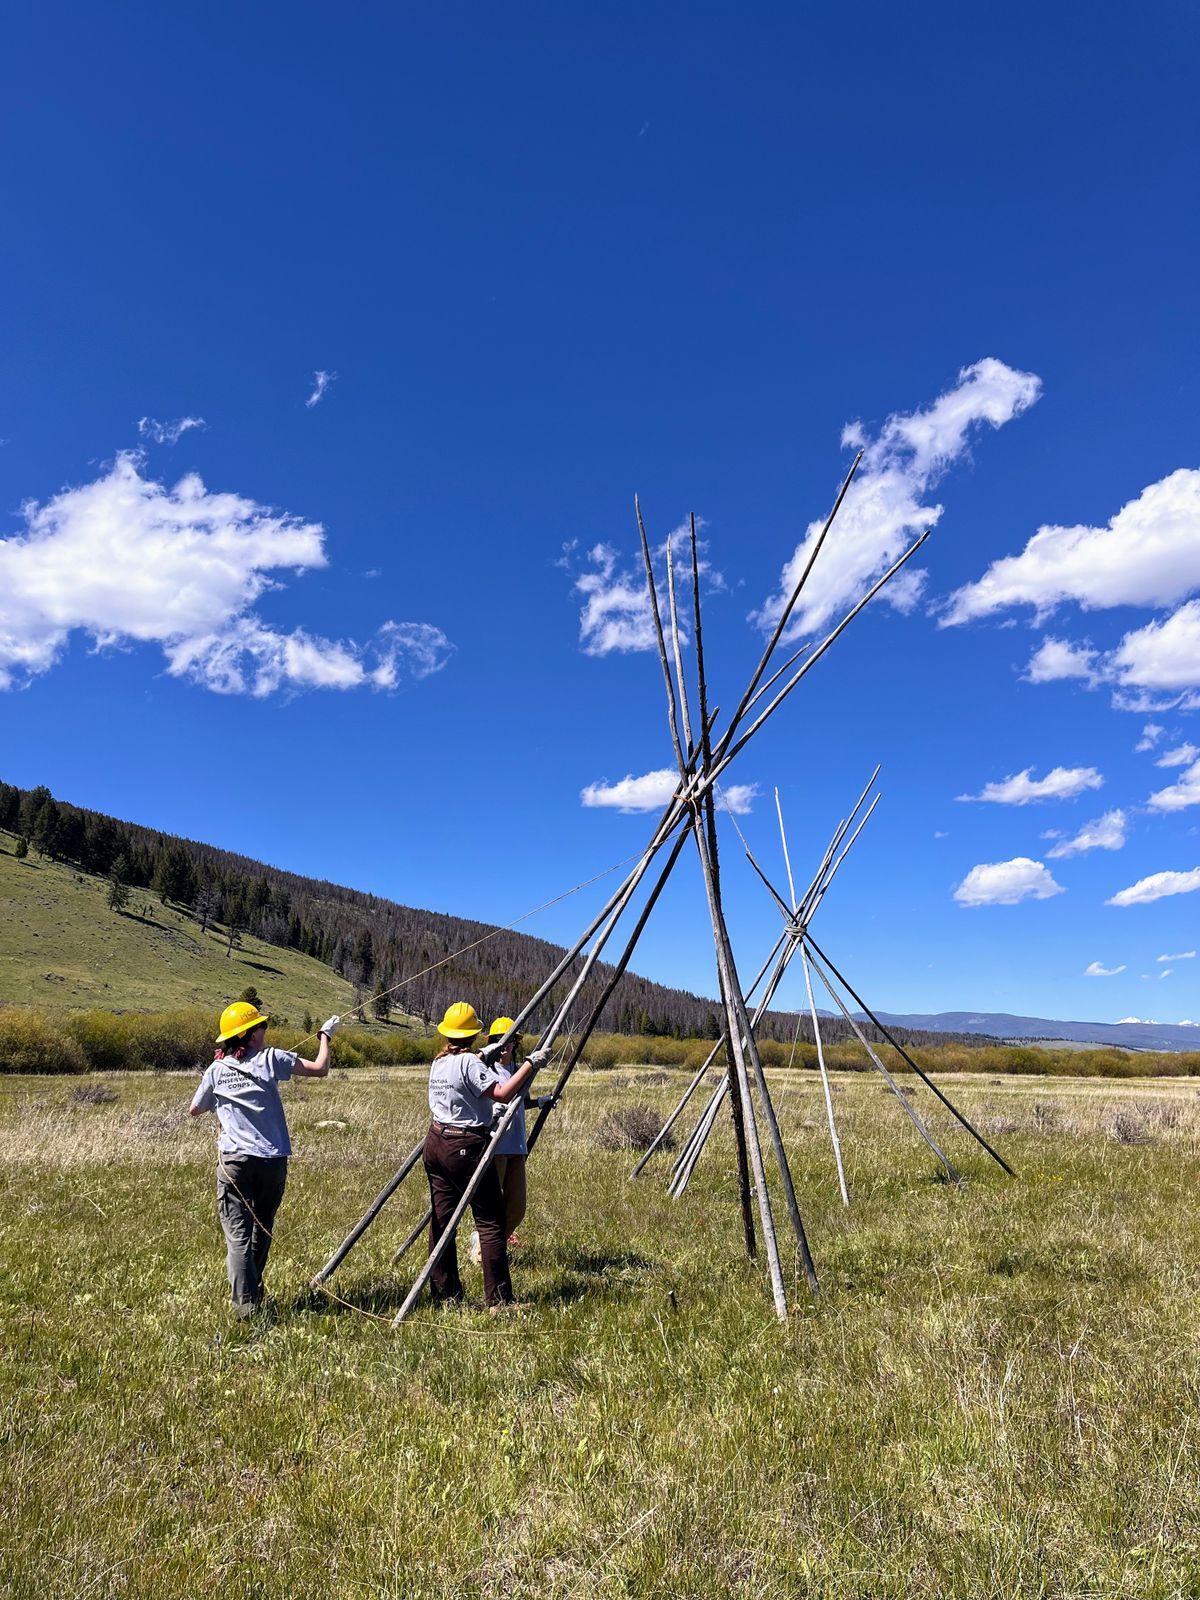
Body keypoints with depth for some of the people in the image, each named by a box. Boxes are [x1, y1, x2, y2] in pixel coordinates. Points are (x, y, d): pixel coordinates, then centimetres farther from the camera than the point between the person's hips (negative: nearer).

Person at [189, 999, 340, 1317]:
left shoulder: (216, 1070, 2)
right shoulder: (270, 1059, -4)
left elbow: (194, 1110, 17)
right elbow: (320, 1068, -1)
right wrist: (325, 1035, 13)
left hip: (234, 1162, 0)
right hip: (273, 1161, 1)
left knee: (238, 1234, -1)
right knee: (262, 1231, 18)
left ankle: (245, 1303, -9)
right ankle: (253, 1292, 32)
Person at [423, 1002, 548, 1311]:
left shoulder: (438, 1062, 11)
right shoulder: (470, 1063, -13)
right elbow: (503, 1093, -24)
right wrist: (532, 1063, -18)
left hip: (436, 1143, 9)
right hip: (466, 1147, -9)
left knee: (441, 1220, 10)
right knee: (491, 1222, -3)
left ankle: (445, 1295, 16)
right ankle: (498, 1300, -3)